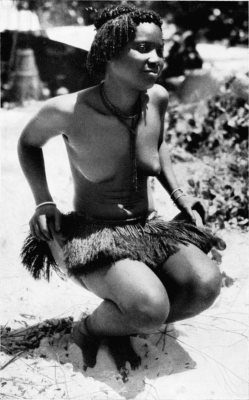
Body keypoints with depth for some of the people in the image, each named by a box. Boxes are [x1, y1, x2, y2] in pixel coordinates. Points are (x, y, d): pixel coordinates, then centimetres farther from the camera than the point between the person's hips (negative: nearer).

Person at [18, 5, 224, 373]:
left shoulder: (157, 98, -5)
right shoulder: (67, 111, -18)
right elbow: (29, 142, 5)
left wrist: (178, 193, 6)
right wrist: (43, 201, -7)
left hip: (149, 227, 5)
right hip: (91, 235, -5)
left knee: (206, 284, -24)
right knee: (150, 309, -32)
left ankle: (119, 326, 1)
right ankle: (89, 328, 2)